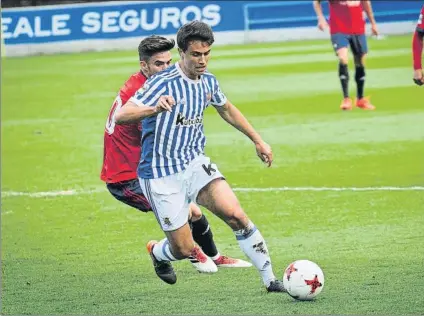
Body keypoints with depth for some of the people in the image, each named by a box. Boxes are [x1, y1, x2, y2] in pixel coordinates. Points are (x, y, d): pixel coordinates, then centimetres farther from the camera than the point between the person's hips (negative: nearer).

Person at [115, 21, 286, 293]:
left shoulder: (209, 81, 2)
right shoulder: (163, 83, -20)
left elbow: (226, 109, 25)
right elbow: (122, 116, -30)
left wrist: (258, 140, 27)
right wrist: (155, 108, -48)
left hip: (196, 164, 5)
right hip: (162, 176, -5)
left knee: (235, 214, -18)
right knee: (184, 250, -1)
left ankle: (270, 280, -7)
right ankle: (157, 252, 37)